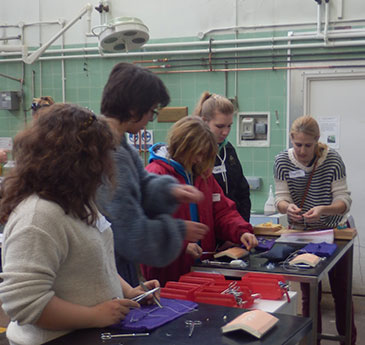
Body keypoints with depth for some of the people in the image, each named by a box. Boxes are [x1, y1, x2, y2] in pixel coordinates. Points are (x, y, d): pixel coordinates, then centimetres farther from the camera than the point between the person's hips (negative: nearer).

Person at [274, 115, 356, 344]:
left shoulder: (333, 160, -15)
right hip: (301, 234, 1)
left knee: (341, 292, 8)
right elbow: (281, 198, -8)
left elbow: (344, 200, -17)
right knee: (309, 294, 9)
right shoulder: (283, 161, -8)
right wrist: (287, 207, -32)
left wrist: (323, 210, -38)